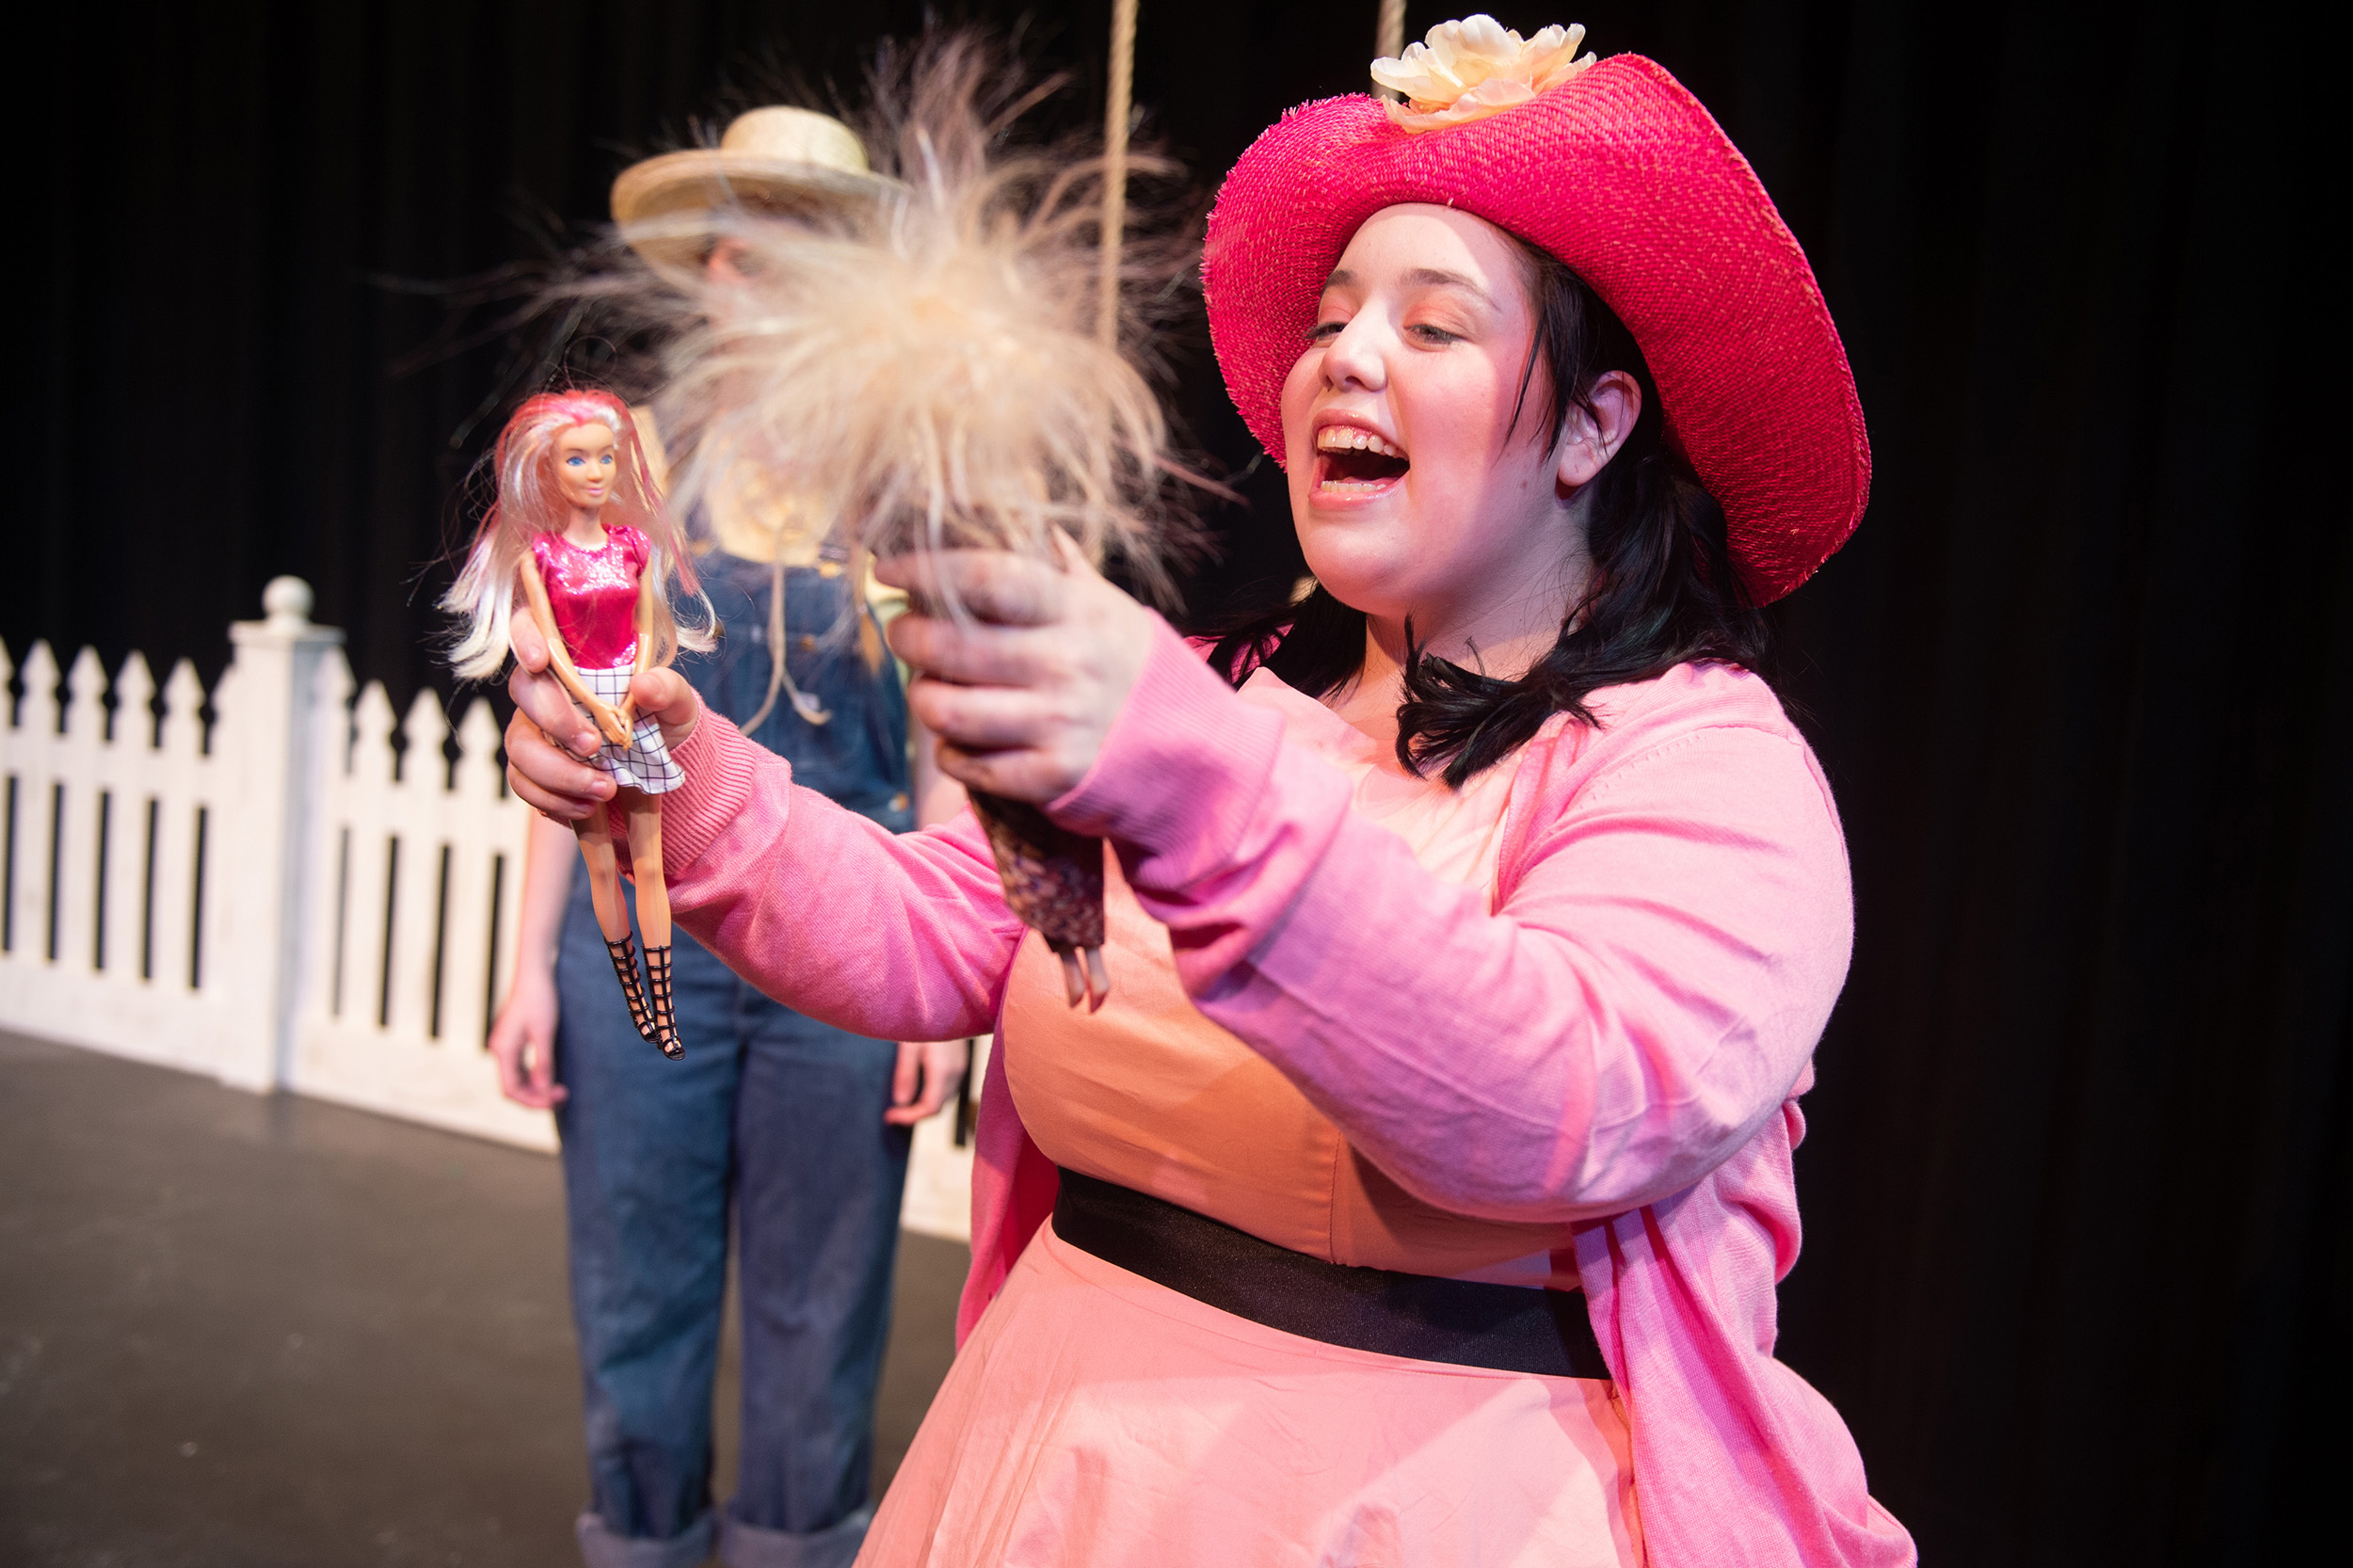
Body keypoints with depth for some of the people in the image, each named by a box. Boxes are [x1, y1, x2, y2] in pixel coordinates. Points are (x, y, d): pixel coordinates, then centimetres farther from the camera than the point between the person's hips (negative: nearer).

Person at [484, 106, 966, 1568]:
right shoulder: (640, 462, 4)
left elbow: (945, 760, 0)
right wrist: (534, 960, 3)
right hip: (642, 933, 2)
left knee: (817, 1308, 11)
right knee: (638, 1288, 13)